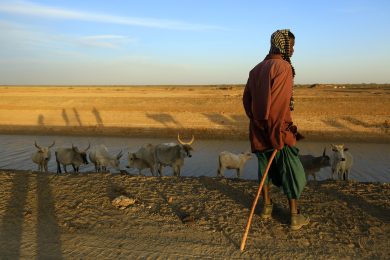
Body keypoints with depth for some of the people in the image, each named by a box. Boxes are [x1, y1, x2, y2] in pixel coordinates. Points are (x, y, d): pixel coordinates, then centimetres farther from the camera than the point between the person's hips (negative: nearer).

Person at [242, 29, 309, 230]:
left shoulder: (256, 69, 10)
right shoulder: (283, 67, -14)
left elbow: (246, 99, 11)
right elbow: (279, 105, -23)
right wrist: (278, 136, -20)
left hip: (258, 131, 7)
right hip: (278, 131, -7)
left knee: (265, 167, 20)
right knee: (291, 173, 5)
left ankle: (266, 207, 31)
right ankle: (295, 217, 12)